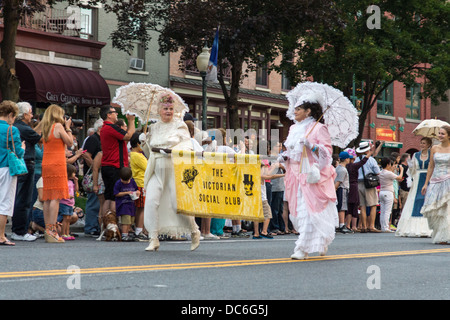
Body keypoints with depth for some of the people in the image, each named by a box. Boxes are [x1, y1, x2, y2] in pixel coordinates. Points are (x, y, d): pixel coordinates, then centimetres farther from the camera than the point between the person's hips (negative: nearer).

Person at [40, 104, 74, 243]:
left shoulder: (45, 128, 14)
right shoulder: (58, 126, -7)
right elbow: (70, 143, -4)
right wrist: (68, 128, 6)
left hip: (46, 164, 8)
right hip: (57, 164, -8)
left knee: (48, 198, 7)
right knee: (56, 197, -9)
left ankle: (48, 229, 8)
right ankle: (52, 231, -14)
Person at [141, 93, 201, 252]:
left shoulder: (179, 125, 3)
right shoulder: (154, 127, 15)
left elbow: (188, 145, -4)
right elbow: (148, 151, 21)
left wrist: (176, 150, -17)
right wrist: (146, 140, 3)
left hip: (175, 168, -4)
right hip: (157, 169, 4)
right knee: (151, 200, -12)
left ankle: (194, 231, 18)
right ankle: (154, 238, -7)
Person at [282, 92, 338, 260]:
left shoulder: (318, 128, -4)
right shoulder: (293, 128, 17)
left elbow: (327, 151, -8)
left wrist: (311, 146, -22)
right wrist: (286, 156, 8)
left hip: (311, 175, -7)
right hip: (295, 175, 7)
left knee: (308, 211, -11)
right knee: (297, 211, 6)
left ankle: (303, 249, -10)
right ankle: (322, 241, 23)